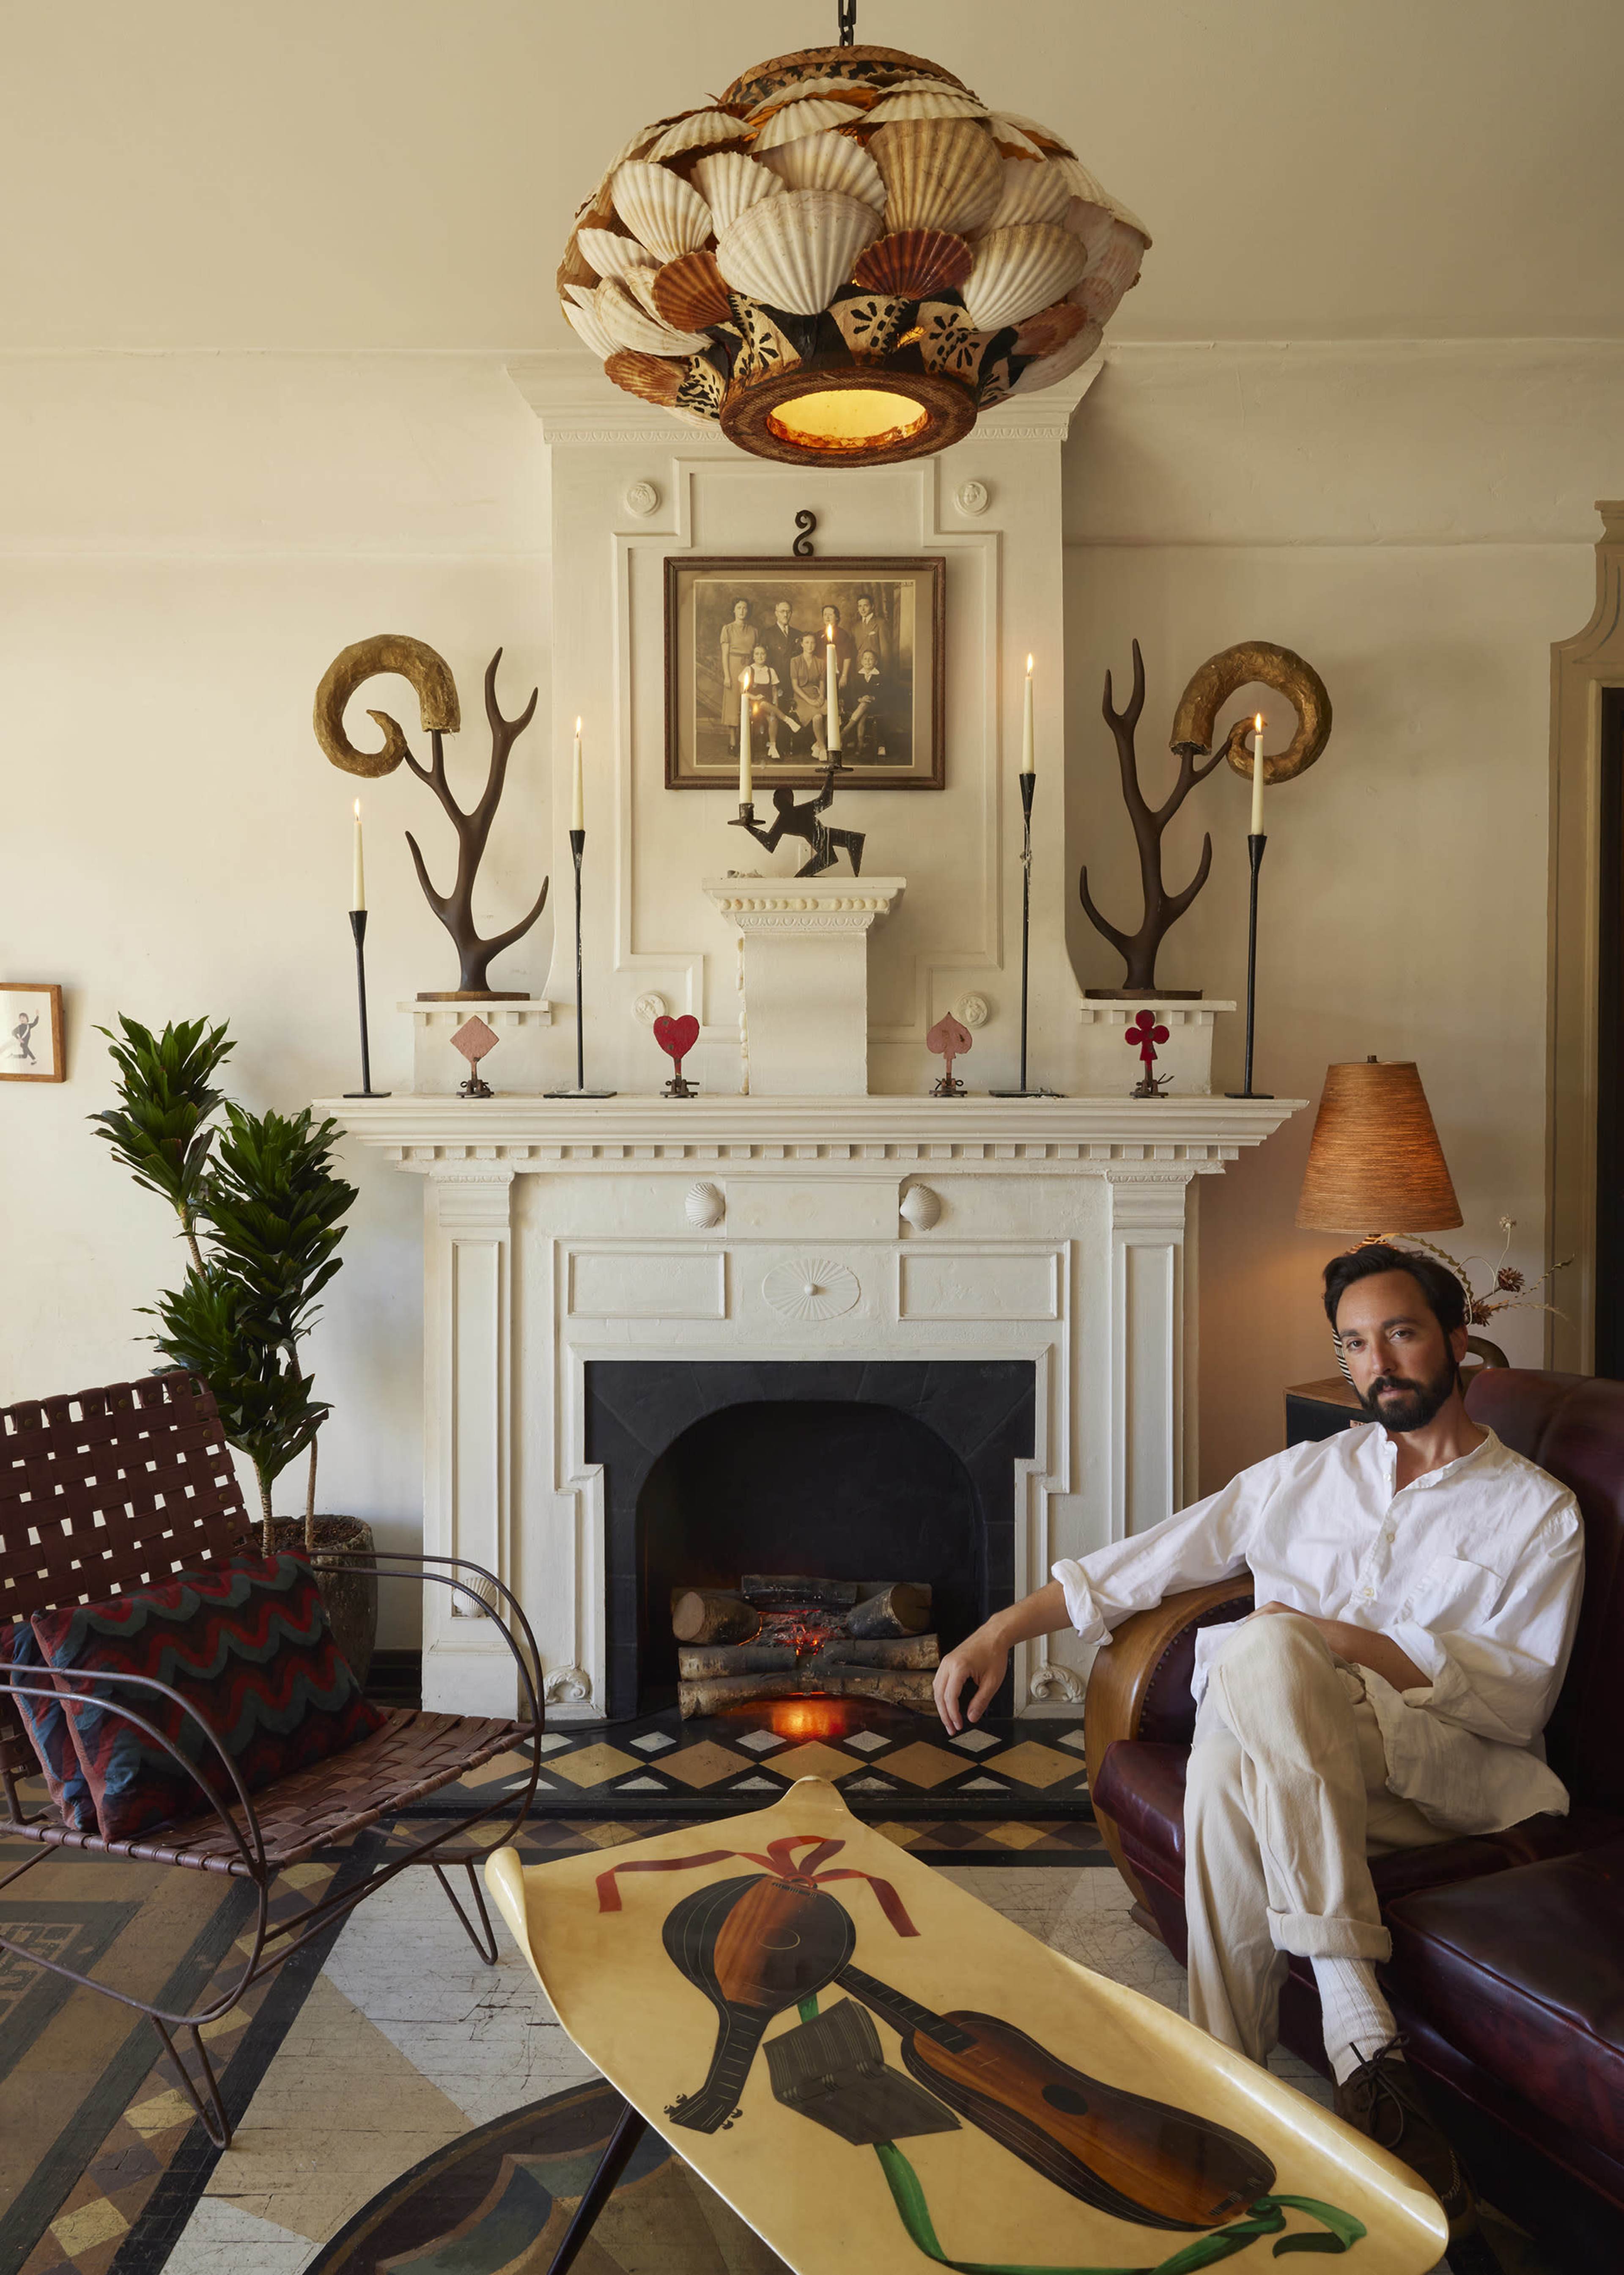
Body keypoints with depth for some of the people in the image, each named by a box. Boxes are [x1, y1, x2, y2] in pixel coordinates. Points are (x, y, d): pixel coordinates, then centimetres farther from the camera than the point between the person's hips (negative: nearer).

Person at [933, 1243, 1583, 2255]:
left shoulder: (1537, 1509, 9)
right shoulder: (1307, 1473, 19)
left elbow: (1522, 1695, -3)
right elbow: (1153, 1558, 17)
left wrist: (1340, 1643, -17)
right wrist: (1002, 1629, 8)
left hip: (1453, 1771, -2)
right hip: (1295, 1757, 3)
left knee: (1264, 1647, -33)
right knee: (1226, 1772, -35)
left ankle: (1356, 2036, -31)